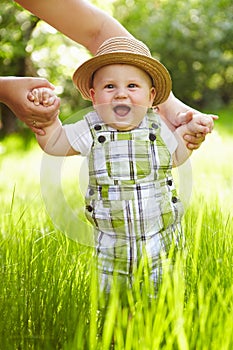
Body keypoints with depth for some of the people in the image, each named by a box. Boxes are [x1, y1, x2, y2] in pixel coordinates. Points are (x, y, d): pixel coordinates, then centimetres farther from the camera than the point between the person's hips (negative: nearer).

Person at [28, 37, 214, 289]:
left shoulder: (157, 127, -1)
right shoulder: (91, 131, -6)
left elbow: (175, 157, 16)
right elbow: (52, 142, 3)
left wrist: (189, 131, 3)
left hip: (161, 239, 1)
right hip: (112, 246, 0)